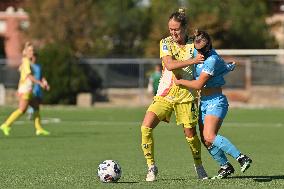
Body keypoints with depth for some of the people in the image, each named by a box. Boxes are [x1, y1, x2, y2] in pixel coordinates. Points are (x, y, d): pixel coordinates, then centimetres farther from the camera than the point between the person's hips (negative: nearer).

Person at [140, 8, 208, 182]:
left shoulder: (194, 45, 3)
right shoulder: (166, 43, -1)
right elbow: (170, 65, -17)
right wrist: (192, 60, -23)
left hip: (186, 95, 0)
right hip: (165, 94, 0)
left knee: (190, 132, 2)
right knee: (146, 127, -16)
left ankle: (199, 166, 27)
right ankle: (151, 167, -3)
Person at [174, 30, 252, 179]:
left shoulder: (212, 60, -19)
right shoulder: (204, 55, 7)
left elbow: (199, 84, -19)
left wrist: (179, 81, -7)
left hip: (215, 101, -9)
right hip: (204, 102, 9)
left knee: (209, 137, -24)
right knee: (205, 140, 4)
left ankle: (242, 158, -24)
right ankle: (225, 167, 15)